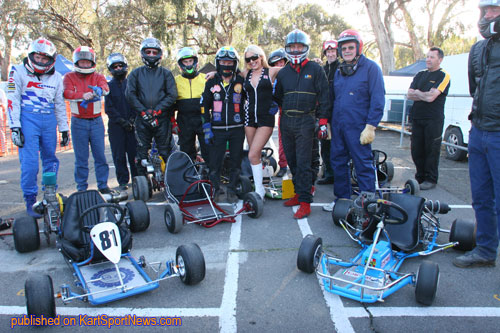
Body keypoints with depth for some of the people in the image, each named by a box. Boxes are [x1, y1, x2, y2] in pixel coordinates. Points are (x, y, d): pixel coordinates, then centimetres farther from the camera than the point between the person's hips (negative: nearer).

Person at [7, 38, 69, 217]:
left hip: (49, 121, 4)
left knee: (51, 159, 7)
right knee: (29, 160, -8)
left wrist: (64, 129, 14)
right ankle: (30, 200, 1)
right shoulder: (19, 72, 2)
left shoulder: (56, 77, 12)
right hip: (27, 119, -4)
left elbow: (59, 104, 17)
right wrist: (15, 127, -9)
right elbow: (13, 101, -2)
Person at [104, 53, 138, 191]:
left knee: (134, 153, -2)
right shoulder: (109, 86, 8)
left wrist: (132, 118, -9)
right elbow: (109, 108, 1)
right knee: (119, 155, 1)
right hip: (115, 125, 0)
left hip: (132, 125, 0)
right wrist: (122, 121, -9)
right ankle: (123, 181, 10)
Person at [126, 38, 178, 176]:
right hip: (142, 119, 1)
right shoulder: (136, 73, 12)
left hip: (162, 119, -1)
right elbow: (130, 94, 2)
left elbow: (172, 95, -1)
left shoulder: (166, 73, 10)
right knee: (141, 152, 4)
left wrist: (157, 110, -12)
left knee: (166, 152, 1)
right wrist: (143, 111, -12)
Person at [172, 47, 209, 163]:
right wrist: (172, 120, 6)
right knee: (186, 151, 6)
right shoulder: (176, 81, 10)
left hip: (203, 119, -1)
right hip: (184, 121, 1)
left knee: (208, 149, -2)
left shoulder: (205, 79, 9)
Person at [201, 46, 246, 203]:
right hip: (217, 130, 0)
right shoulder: (211, 83, 6)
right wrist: (207, 129, -1)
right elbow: (204, 106, 6)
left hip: (237, 129, 0)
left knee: (236, 161, 6)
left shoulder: (241, 82, 4)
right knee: (214, 162, -2)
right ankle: (215, 189, 14)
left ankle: (232, 190, 19)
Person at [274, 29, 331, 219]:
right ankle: (301, 192, 23)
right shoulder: (283, 73, 13)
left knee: (303, 163, -7)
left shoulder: (315, 70, 1)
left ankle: (305, 202, -3)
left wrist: (323, 122, -5)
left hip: (305, 121, -5)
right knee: (292, 161, 9)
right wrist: (283, 111, 13)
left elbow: (324, 97, -1)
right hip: (286, 122, 5)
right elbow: (278, 97, 24)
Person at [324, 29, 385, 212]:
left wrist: (370, 126, -17)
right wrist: (328, 124, 15)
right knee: (338, 162, 12)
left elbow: (378, 99, -10)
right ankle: (342, 198, 25)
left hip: (357, 127, -7)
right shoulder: (338, 71, 17)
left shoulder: (370, 67, -4)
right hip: (337, 127, 7)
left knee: (363, 164, -2)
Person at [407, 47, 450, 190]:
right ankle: (420, 177, 20)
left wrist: (417, 93, 0)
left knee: (431, 150, -1)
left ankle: (430, 179, 9)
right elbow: (409, 95, 5)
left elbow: (431, 97, -15)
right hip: (417, 118, 6)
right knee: (416, 150, 8)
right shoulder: (420, 75, 16)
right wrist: (425, 95, -8)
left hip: (434, 119, -6)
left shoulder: (444, 76, -2)